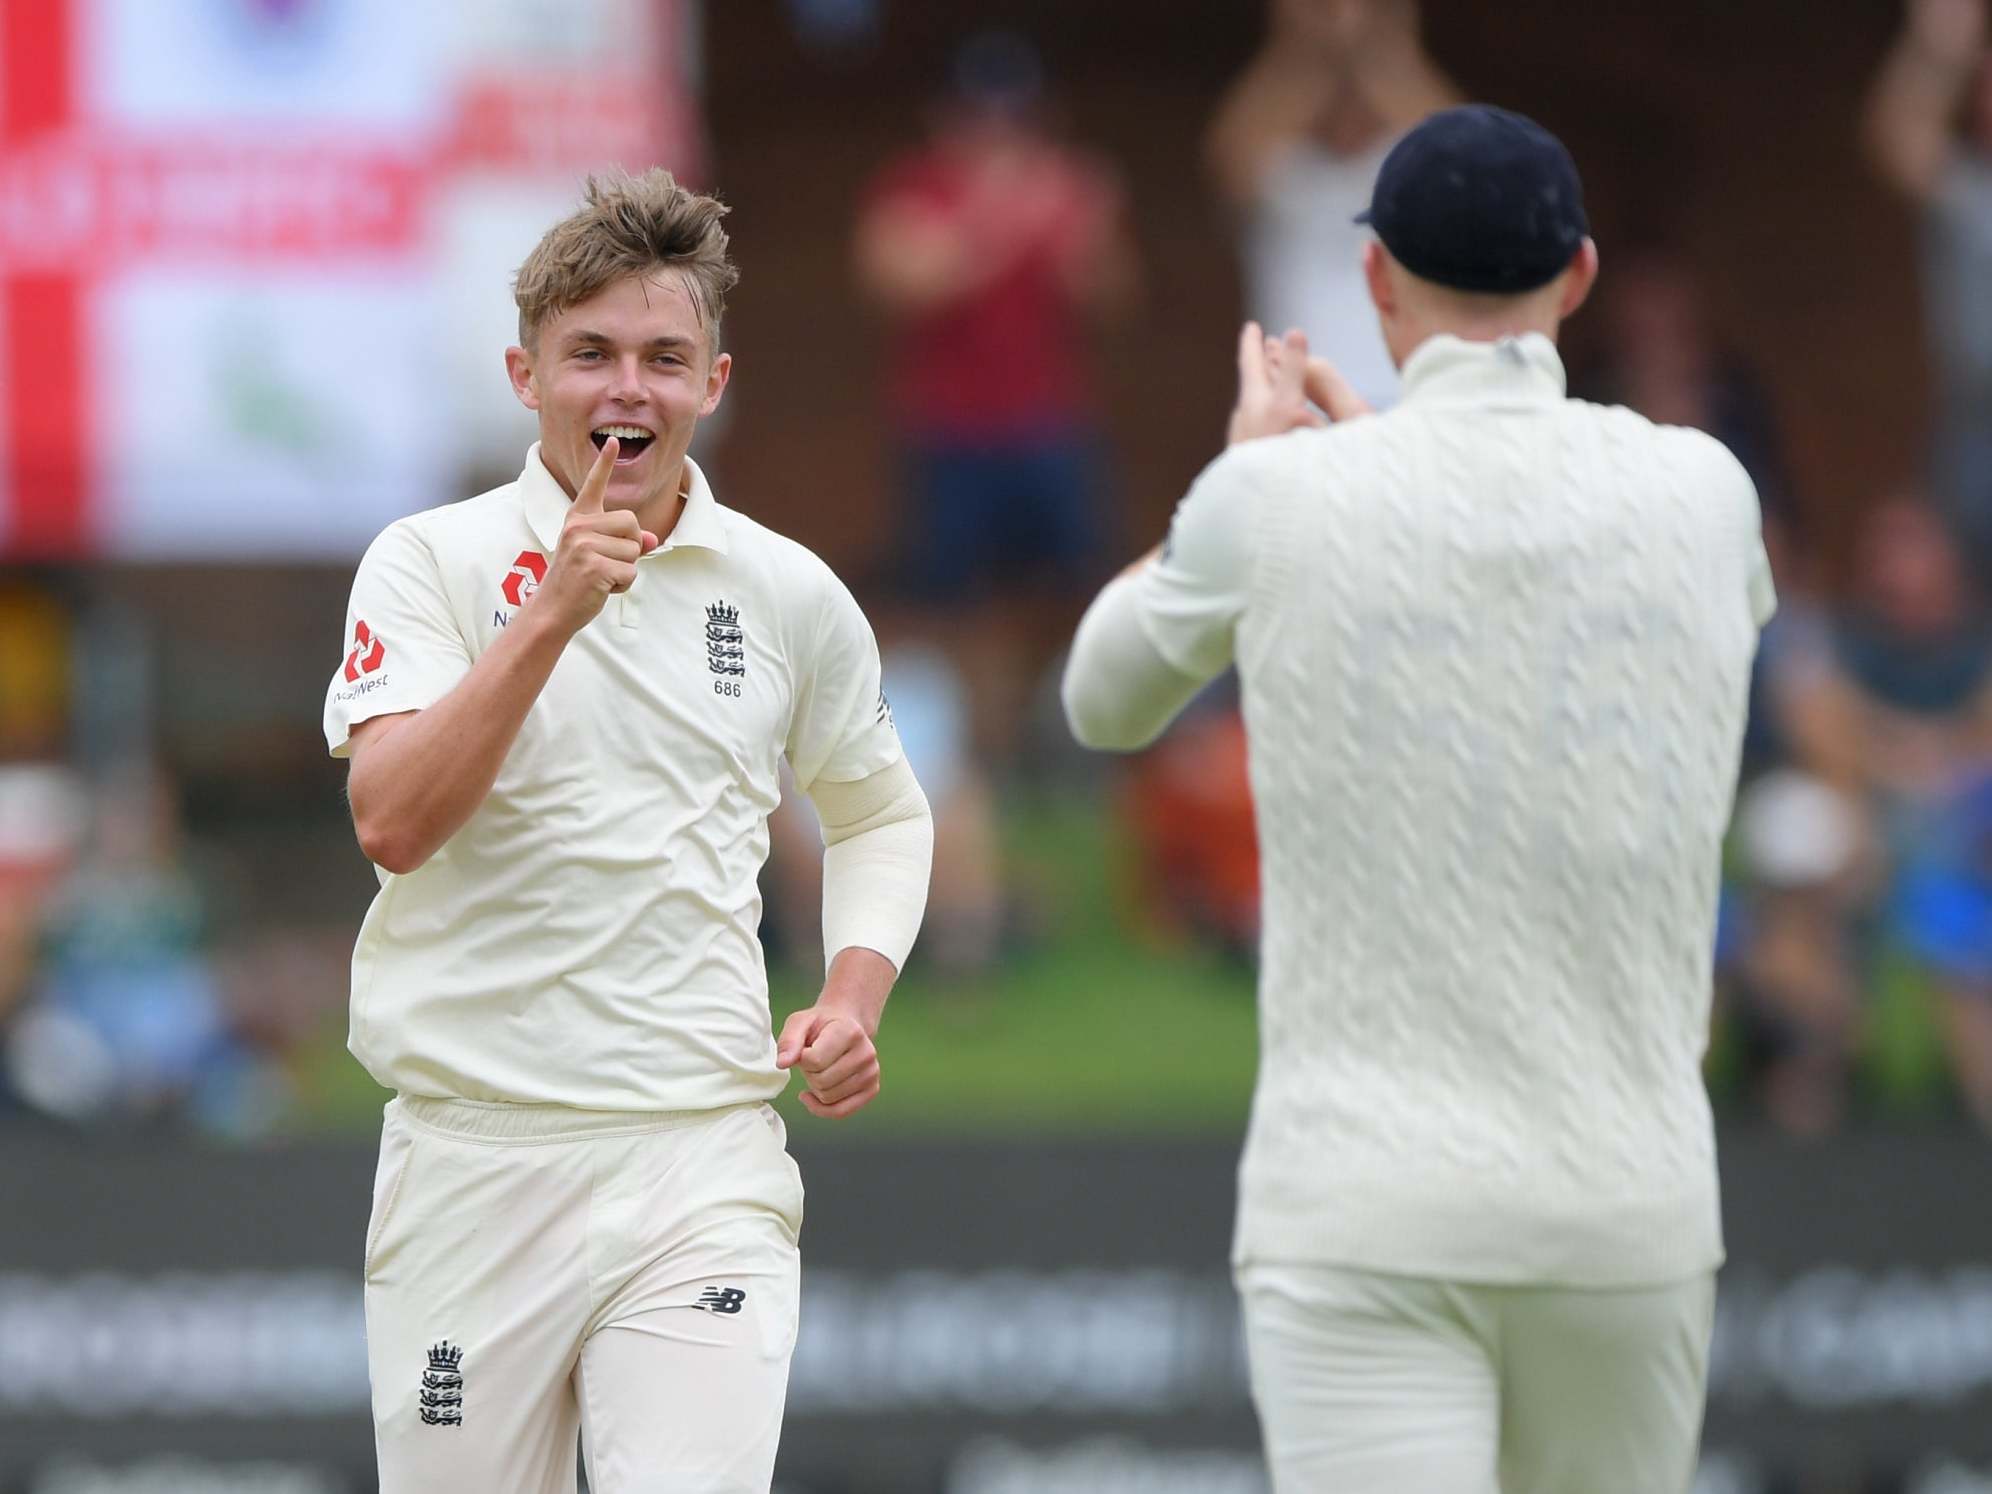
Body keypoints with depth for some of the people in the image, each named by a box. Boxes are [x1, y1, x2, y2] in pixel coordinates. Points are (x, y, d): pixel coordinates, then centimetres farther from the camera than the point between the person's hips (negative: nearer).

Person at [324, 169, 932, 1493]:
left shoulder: (787, 592, 8)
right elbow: (395, 823, -14)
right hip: (475, 1151, -1)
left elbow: (879, 812, 24)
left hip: (705, 1154, 1)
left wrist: (854, 1000, 7)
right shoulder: (433, 564, 0)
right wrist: (553, 611, -20)